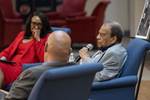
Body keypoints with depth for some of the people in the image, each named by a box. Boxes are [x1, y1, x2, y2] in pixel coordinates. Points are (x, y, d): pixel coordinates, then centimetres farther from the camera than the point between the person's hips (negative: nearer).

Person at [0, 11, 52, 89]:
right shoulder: (22, 34, 27)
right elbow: (9, 49, 29)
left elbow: (44, 59, -9)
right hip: (10, 65, 6)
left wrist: (38, 39, -7)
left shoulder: (47, 38, 6)